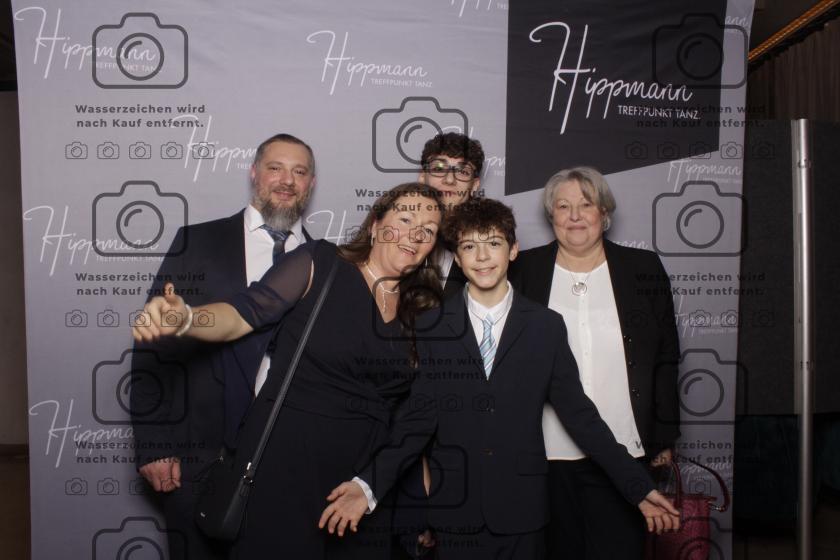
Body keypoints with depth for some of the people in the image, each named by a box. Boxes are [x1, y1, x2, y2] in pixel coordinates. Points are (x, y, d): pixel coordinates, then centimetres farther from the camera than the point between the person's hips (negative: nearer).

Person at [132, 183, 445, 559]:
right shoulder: (318, 263, -5)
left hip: (365, 473, 4)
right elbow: (242, 315, -10)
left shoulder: (421, 311, 6)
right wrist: (184, 318, -31)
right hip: (285, 460, -4)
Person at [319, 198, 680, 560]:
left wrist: (638, 488, -2)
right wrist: (369, 485, -15)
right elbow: (417, 418, -2)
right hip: (455, 512, 0)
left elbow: (578, 413, 2)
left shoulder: (547, 327, 0)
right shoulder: (431, 328, 0)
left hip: (522, 509, 0)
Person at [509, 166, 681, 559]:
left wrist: (665, 439, 5)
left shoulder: (644, 269, 5)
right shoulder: (524, 270, 3)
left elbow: (665, 361, 7)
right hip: (546, 453, 0)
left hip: (624, 453, 0)